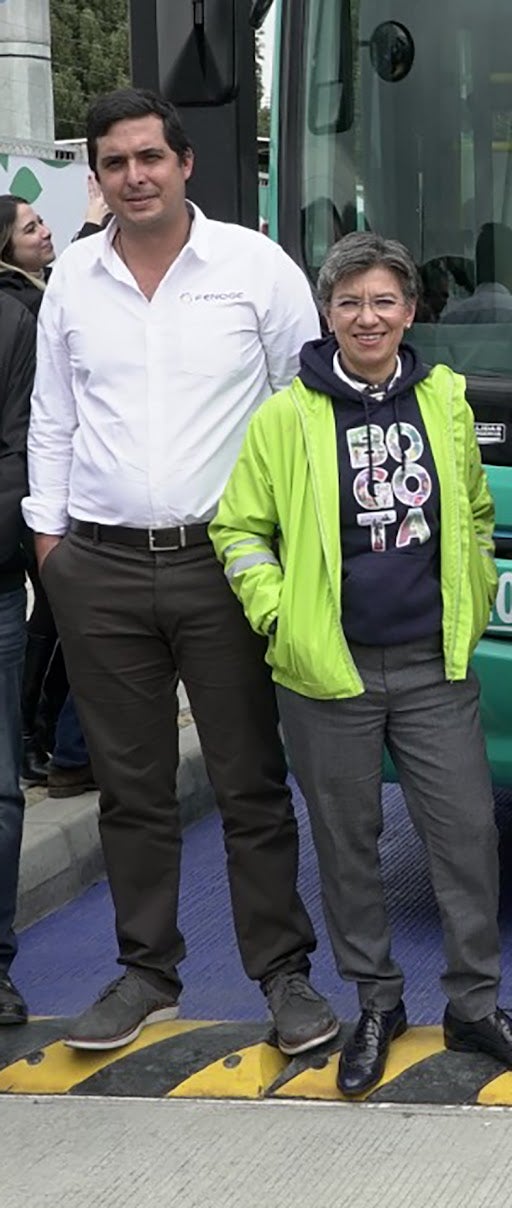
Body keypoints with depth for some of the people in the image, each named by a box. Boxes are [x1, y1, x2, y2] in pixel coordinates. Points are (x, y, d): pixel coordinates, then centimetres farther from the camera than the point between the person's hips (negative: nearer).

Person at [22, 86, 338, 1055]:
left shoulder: (256, 266, -1)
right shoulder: (73, 278, 9)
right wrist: (47, 527, 12)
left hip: (223, 562, -3)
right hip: (101, 571, 3)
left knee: (251, 783, 2)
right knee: (131, 786, 10)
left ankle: (284, 974, 12)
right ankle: (147, 972, 22)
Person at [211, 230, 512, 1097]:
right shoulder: (286, 418, -4)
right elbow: (239, 529, 2)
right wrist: (277, 616, -8)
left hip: (434, 666, 2)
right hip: (328, 671, -2)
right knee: (348, 846, 9)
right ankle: (376, 1004, 25)